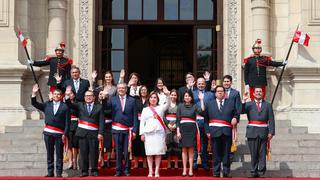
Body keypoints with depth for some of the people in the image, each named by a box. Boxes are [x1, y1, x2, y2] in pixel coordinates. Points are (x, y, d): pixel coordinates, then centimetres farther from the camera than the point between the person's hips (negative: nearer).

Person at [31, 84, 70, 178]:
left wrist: (65, 134, -8)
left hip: (59, 134, -3)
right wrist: (34, 94, -2)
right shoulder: (47, 105, 13)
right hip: (48, 133, 3)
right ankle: (50, 172, 12)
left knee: (59, 154, 0)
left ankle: (59, 173, 4)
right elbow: (34, 104, 12)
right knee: (49, 154, 7)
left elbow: (67, 122, -2)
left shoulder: (65, 107, 2)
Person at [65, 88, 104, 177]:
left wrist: (100, 133, -8)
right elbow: (70, 105, 2)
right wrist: (67, 96, -16)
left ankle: (94, 170, 9)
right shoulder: (80, 105, 15)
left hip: (93, 133, -1)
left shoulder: (99, 107, 8)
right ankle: (84, 171, 7)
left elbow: (101, 121, 2)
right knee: (83, 153, 2)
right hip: (82, 132, 2)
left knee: (94, 153, -1)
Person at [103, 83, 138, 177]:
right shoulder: (113, 99, 8)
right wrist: (104, 98, -28)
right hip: (117, 129, 0)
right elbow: (105, 107, -10)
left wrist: (134, 130, -4)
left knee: (127, 151, 2)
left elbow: (135, 116, 3)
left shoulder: (132, 100, 6)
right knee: (118, 150, 4)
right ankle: (118, 170, 11)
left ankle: (126, 169, 12)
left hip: (128, 130, 0)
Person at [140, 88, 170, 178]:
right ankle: (150, 171, 0)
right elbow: (142, 122, 10)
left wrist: (167, 94, -22)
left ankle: (157, 171, -2)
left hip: (159, 132, -1)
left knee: (158, 152, -4)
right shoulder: (145, 110, 14)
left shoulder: (161, 108, 12)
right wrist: (142, 133, 1)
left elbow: (168, 104, -6)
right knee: (149, 153, -2)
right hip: (148, 133, 1)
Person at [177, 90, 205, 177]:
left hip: (192, 129, 0)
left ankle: (191, 169, 2)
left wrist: (201, 100, -14)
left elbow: (202, 111, -15)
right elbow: (178, 120, 5)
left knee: (191, 149, 1)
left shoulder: (194, 106, 6)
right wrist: (178, 131, -2)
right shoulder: (180, 106, 7)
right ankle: (184, 169, 5)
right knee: (184, 149, 3)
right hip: (183, 128, 0)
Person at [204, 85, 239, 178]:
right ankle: (216, 172, 7)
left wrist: (235, 118, -9)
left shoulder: (231, 103, 14)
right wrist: (207, 131, -1)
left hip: (227, 132, 0)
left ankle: (226, 172, 8)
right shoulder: (209, 104, 13)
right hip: (215, 131, 0)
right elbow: (206, 119, 8)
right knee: (216, 153, 2)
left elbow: (236, 114, 15)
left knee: (226, 153, 3)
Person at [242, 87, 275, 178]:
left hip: (263, 132, 0)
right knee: (253, 153, 2)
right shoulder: (249, 104, 11)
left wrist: (271, 132, -4)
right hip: (252, 132, 0)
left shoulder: (267, 105, 11)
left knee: (262, 153, 2)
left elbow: (271, 120, 6)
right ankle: (254, 171, 6)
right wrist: (243, 101, -19)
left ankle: (261, 170, 6)